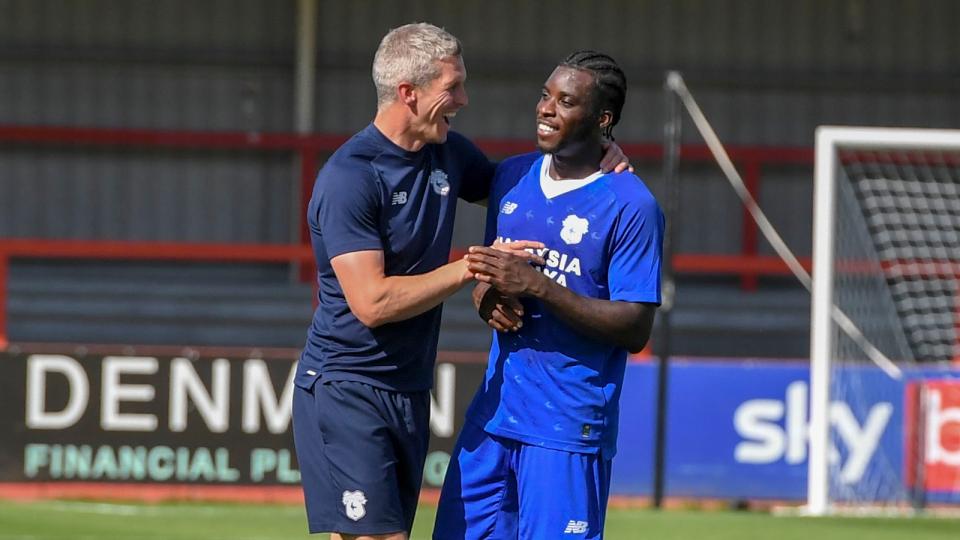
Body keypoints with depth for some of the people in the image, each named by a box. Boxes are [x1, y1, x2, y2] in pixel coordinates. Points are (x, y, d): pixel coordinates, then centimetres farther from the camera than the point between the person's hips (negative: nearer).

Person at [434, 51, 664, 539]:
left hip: (570, 430, -6)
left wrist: (537, 286, -21)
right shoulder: (512, 177, 11)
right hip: (493, 415, 6)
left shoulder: (631, 206, -10)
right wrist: (486, 297, -3)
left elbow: (635, 329, -13)